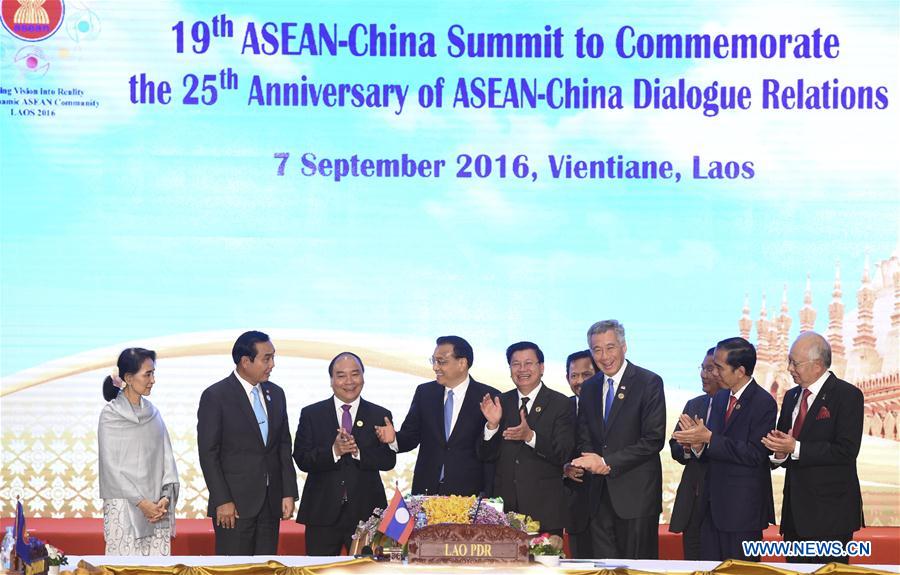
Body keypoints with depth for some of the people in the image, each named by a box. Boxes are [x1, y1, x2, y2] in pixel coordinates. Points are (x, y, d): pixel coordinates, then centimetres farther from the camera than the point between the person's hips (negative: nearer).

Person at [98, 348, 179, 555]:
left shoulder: (153, 413, 11)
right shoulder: (110, 415, -3)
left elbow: (166, 457, 9)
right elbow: (111, 466, -7)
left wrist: (166, 498, -5)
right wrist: (141, 503, -11)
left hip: (157, 507, 4)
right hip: (124, 506, -4)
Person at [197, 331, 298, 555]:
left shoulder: (275, 393, 11)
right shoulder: (215, 396, -7)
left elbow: (284, 446, 14)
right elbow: (208, 453, -9)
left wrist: (289, 493, 6)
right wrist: (222, 501, -13)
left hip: (270, 502, 6)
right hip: (234, 503, -5)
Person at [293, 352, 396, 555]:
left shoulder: (380, 415, 7)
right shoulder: (311, 414, 5)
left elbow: (389, 460, -2)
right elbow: (302, 460, -3)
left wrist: (358, 451, -18)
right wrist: (333, 451, -20)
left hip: (366, 513, 0)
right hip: (322, 513, 0)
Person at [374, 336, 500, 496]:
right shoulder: (424, 392, 7)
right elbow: (411, 436, 9)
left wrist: (486, 496, -9)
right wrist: (394, 438, -13)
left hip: (468, 494, -3)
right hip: (425, 491, 3)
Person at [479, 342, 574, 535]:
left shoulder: (560, 404, -1)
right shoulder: (501, 403, 9)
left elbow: (564, 455, -9)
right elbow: (486, 456, 6)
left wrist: (530, 436, -24)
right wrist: (492, 424, -13)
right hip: (505, 505, 3)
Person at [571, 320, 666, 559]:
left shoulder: (649, 383, -6)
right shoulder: (589, 388, 13)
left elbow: (654, 439, -12)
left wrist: (608, 462, -14)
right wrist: (594, 460, -7)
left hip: (636, 494, -5)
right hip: (601, 494, 5)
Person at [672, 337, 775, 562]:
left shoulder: (763, 403, -12)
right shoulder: (720, 398, 11)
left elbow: (754, 454, -20)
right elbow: (712, 451, 11)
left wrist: (708, 438, -21)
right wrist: (698, 444, -13)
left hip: (743, 508, -7)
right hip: (714, 505, 7)